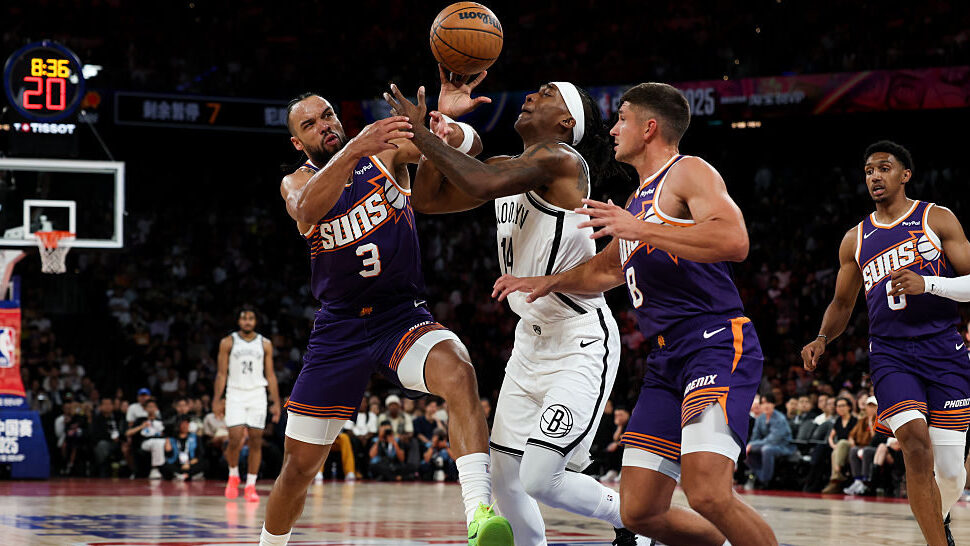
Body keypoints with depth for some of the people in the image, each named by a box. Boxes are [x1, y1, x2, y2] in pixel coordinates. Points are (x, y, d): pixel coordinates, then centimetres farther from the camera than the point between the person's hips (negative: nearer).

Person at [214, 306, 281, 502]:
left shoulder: (265, 344, 8)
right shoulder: (228, 343, 4)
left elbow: (270, 375, 9)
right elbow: (222, 373, 3)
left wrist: (276, 403, 3)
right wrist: (217, 399, -5)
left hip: (257, 395, 2)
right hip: (235, 394, -2)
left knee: (256, 440, -1)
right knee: (235, 438, -12)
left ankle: (250, 485, 5)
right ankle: (233, 475, 14)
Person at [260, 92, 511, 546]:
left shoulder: (385, 151, 0)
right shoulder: (296, 183, 0)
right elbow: (308, 209, -27)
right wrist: (352, 151, -44)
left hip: (402, 317, -2)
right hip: (339, 330, 2)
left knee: (457, 370, -35)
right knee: (298, 466, 7)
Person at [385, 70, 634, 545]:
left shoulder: (559, 159, -15)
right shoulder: (509, 167, 12)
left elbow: (482, 184, -31)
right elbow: (427, 199, 9)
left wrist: (422, 134, -20)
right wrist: (441, 120, 2)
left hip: (582, 345, -9)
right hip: (532, 341, 9)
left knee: (540, 480, -16)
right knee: (503, 474, 8)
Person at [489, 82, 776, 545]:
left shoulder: (688, 172, -2)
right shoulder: (640, 199, 26)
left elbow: (734, 241, -21)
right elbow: (607, 270, 43)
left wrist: (639, 229, -20)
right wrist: (549, 282, 31)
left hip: (716, 343, -9)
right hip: (666, 359, 9)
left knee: (708, 494, -28)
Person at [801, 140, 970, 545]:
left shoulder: (937, 220, 4)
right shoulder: (855, 241, 14)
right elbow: (842, 303, 24)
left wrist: (926, 284, -18)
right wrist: (822, 339, 5)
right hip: (890, 354, 1)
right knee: (915, 444, -23)